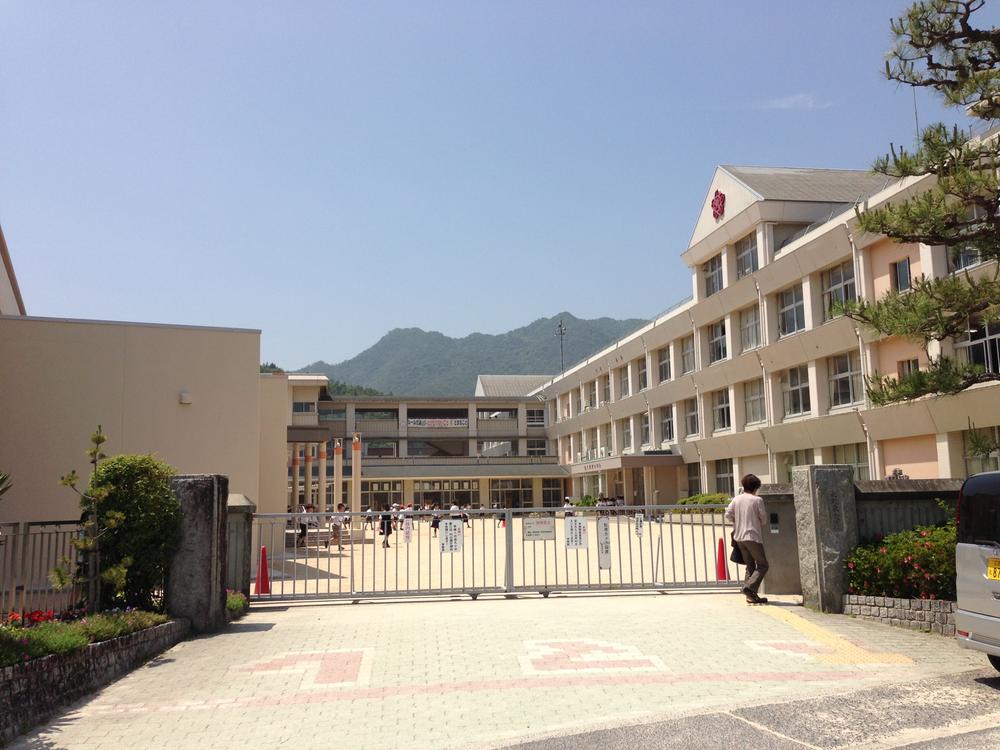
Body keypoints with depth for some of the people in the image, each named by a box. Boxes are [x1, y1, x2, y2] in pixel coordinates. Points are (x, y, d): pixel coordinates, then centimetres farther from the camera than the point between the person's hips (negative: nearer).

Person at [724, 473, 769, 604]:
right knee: (762, 565, 4)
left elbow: (728, 515, 0)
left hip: (739, 537, 6)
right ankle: (749, 587, -15)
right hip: (753, 536, -6)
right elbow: (764, 519, -3)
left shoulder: (736, 499, 4)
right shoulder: (757, 500, -8)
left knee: (750, 566, 13)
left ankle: (750, 596, 9)